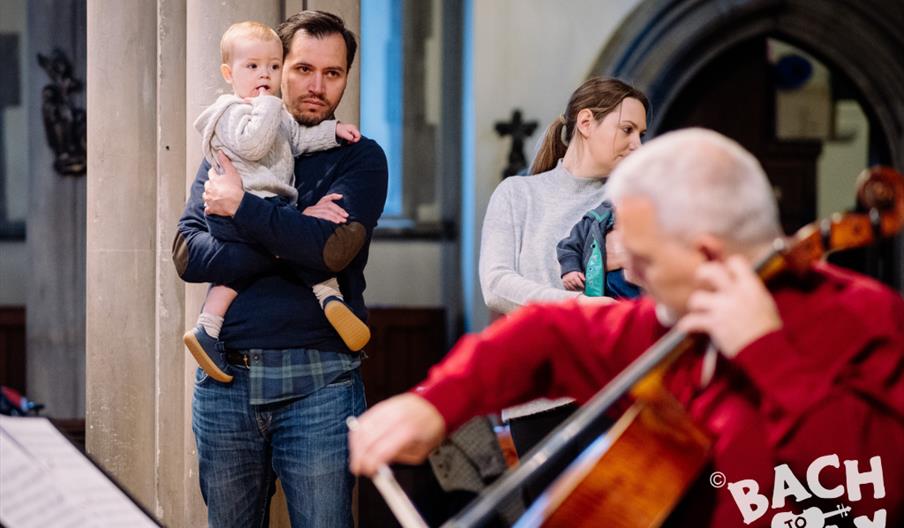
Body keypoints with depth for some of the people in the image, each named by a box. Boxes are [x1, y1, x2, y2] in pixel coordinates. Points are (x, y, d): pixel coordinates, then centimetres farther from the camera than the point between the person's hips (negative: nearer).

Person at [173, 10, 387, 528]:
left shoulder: (359, 158, 5)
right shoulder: (230, 149, 12)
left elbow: (332, 247, -15)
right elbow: (188, 255, -3)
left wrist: (241, 206, -9)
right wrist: (290, 242, -12)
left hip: (317, 382, -2)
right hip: (225, 375, 3)